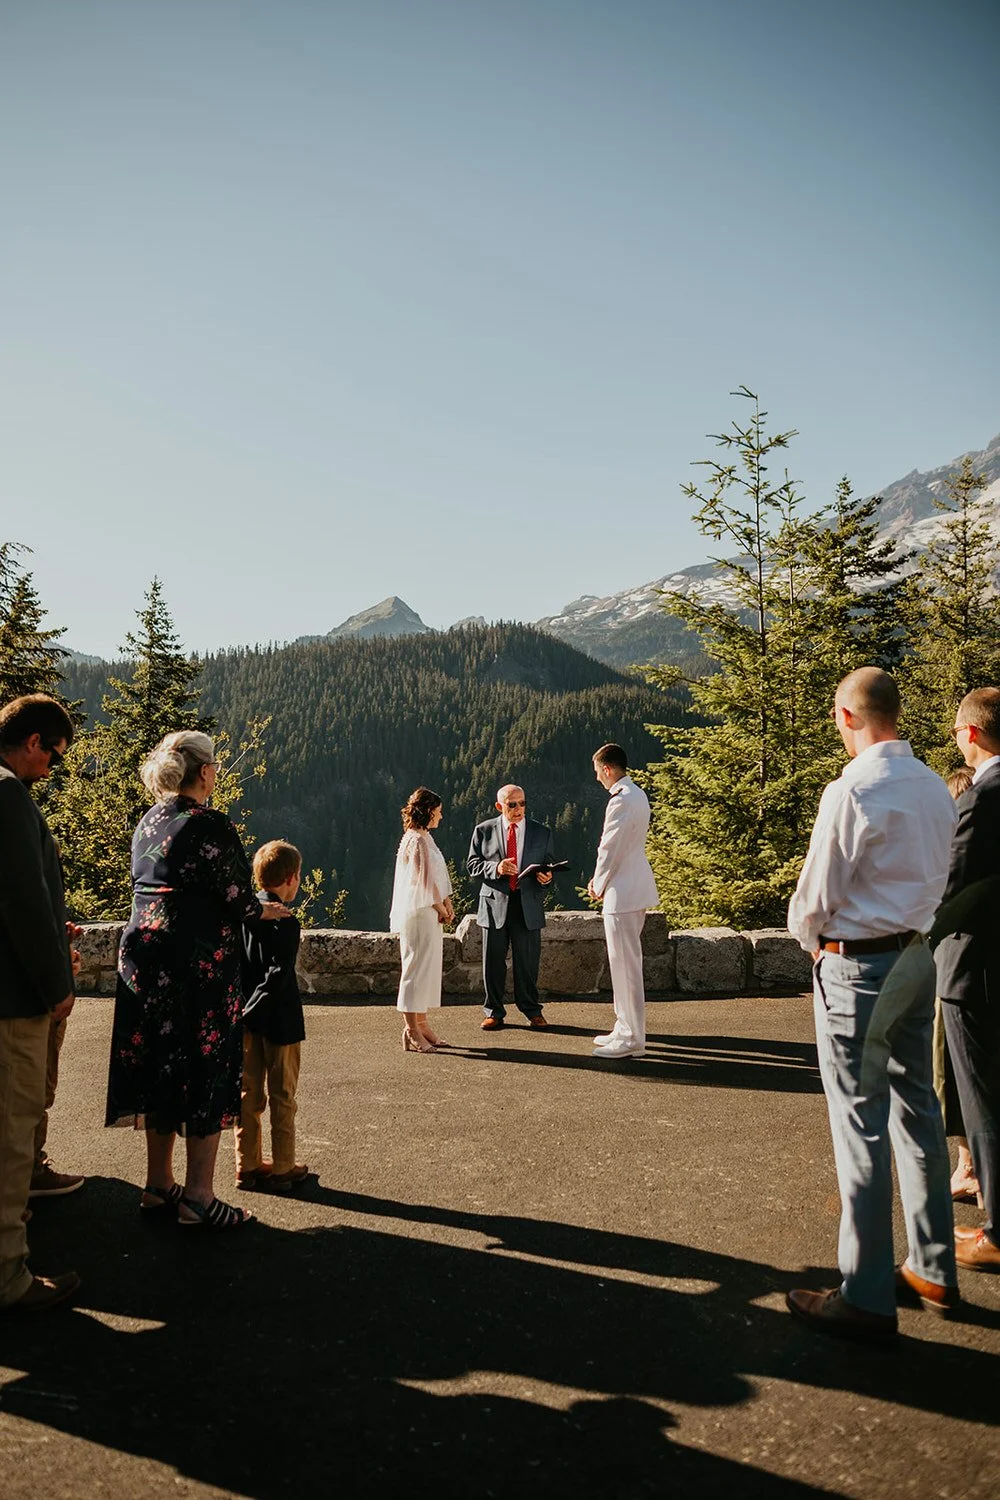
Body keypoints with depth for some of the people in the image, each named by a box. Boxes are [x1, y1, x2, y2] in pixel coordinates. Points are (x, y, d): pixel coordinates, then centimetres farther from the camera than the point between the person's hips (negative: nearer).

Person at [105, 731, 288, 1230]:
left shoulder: (147, 822, 10)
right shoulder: (208, 824, -14)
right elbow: (235, 897, -14)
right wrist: (263, 910, 8)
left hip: (143, 954, 8)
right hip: (199, 961, -8)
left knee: (161, 1070, 15)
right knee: (207, 1073, 2)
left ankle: (158, 1187, 26)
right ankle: (198, 1198, 9)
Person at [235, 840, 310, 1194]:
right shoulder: (285, 924, -18)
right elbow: (277, 977, -23)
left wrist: (243, 1010, 9)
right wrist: (251, 1010, -14)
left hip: (248, 1018, 6)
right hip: (279, 1020, -6)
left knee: (248, 1094, 15)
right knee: (282, 1097, 7)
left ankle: (247, 1165, 23)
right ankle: (282, 1168, 16)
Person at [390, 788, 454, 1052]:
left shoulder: (423, 838, 15)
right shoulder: (417, 841, -17)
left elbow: (437, 877, 17)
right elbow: (425, 882, -17)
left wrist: (446, 905, 7)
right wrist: (442, 909, -6)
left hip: (430, 913, 10)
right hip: (419, 914, -10)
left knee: (427, 967, 14)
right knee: (417, 967, -5)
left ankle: (421, 1023, 22)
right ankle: (412, 1031, 2)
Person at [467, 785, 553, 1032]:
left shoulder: (542, 832, 7)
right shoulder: (484, 830, 3)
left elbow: (549, 865, 11)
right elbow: (472, 864, 1)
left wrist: (546, 876, -13)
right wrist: (496, 868, -17)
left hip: (528, 905, 1)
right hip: (495, 903, 0)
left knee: (528, 960, 6)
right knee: (493, 961, 5)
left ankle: (532, 1010, 21)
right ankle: (494, 1011, 19)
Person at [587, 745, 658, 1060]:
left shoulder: (621, 800, -19)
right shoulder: (636, 795, 13)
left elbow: (610, 848, -17)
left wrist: (598, 885, -2)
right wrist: (600, 879, 13)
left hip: (623, 892, -11)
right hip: (635, 887, 11)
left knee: (626, 965, -4)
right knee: (624, 963, 18)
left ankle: (632, 1040, 3)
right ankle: (626, 1029, 27)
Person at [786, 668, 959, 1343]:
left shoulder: (853, 791, -19)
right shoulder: (935, 787, 6)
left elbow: (817, 898, -14)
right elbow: (936, 880, 15)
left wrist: (807, 932, 8)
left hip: (857, 967, -8)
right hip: (917, 955, 8)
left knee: (862, 1127, 0)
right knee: (917, 1111, 18)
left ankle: (867, 1299, 11)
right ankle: (934, 1271, 32)